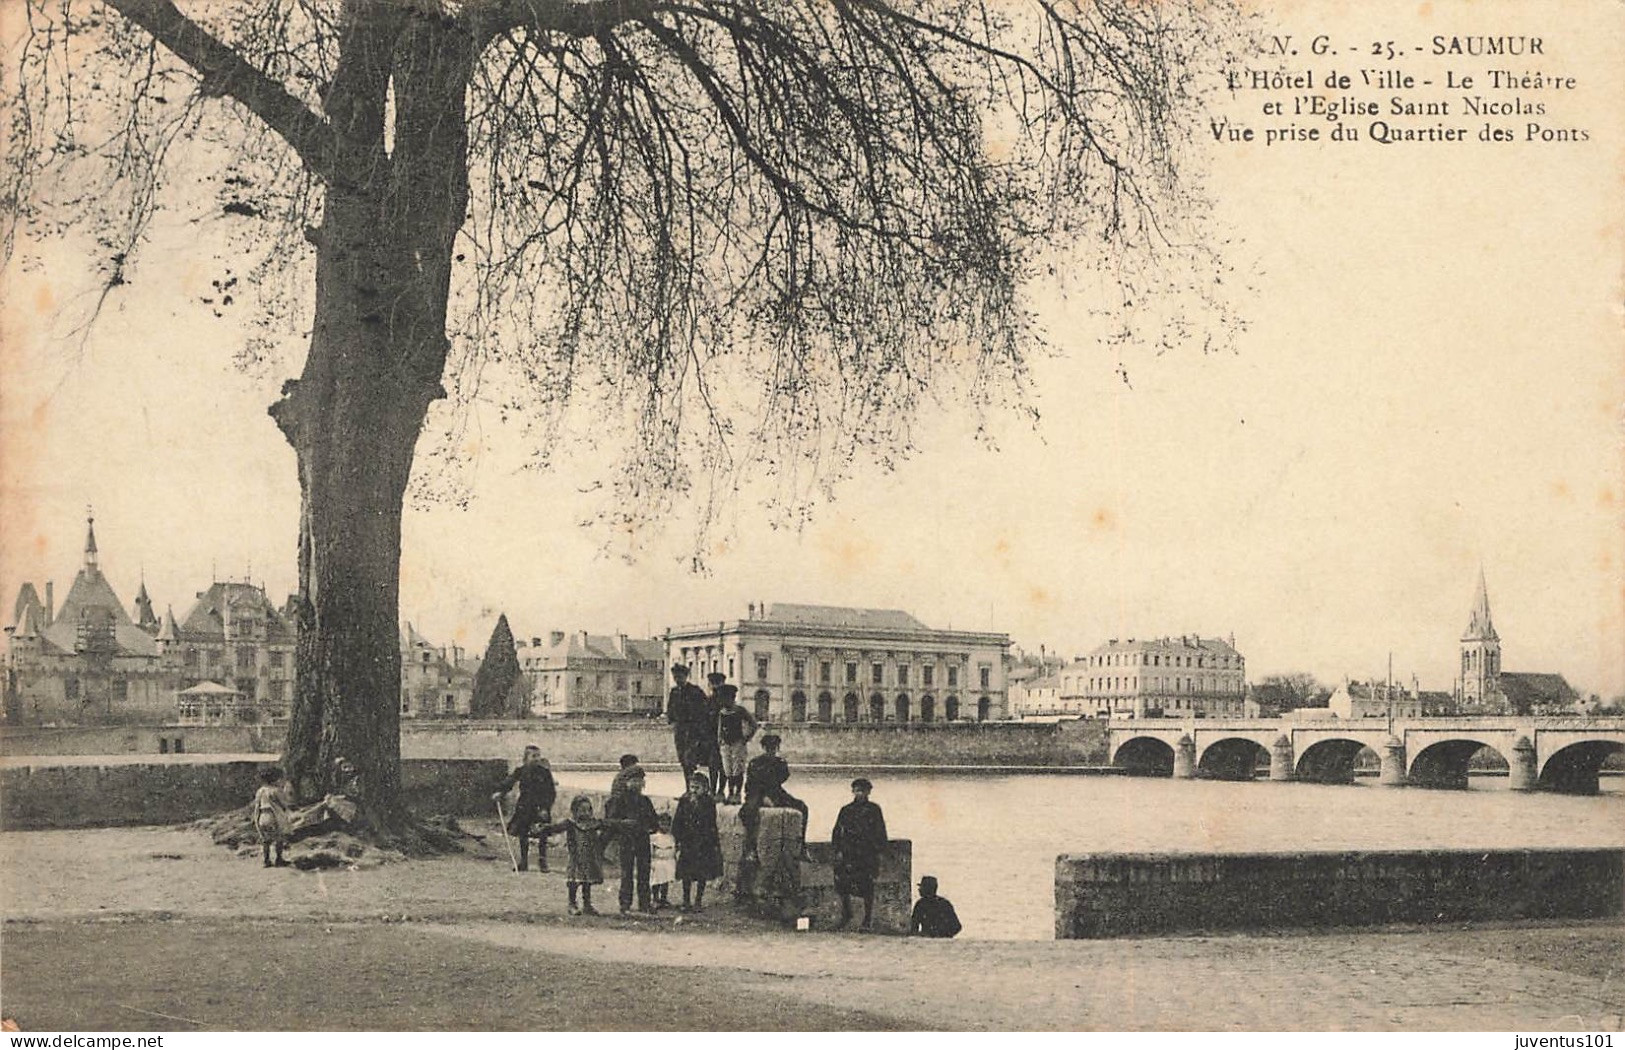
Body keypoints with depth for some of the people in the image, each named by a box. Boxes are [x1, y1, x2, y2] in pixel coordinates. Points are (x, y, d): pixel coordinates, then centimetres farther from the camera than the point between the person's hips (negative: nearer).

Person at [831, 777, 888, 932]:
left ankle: (868, 921, 6)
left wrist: (879, 850, -2)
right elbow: (837, 831, 11)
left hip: (867, 855, -2)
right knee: (842, 886, 0)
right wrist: (838, 850, 2)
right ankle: (846, 914, 21)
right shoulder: (846, 810, 12)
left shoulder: (874, 810, 6)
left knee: (867, 889, -3)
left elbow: (880, 833, 6)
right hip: (847, 854, 2)